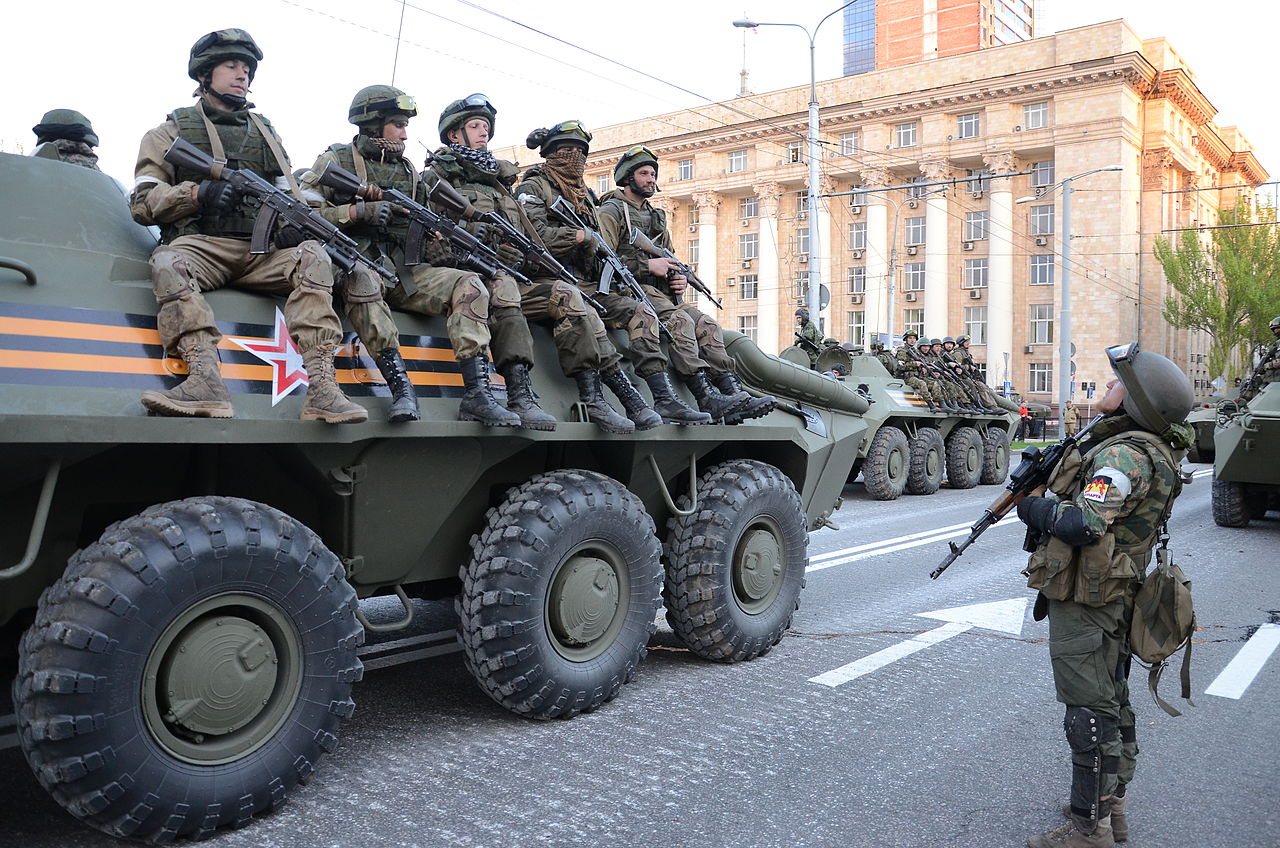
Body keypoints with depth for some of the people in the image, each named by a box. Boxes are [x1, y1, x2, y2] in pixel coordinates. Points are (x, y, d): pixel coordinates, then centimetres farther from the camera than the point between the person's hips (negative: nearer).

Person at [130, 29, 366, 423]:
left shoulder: (265, 132, 28)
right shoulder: (172, 131, 18)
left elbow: (290, 194, 21)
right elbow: (142, 201, 8)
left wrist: (291, 221, -4)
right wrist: (195, 194, -12)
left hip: (263, 250, 2)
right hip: (201, 244, -2)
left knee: (313, 255, -29)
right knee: (168, 262, -36)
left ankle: (320, 385, -43)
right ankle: (205, 378, -52)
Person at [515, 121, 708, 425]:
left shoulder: (584, 194, 28)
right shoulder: (533, 188, 6)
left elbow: (598, 246, 25)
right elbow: (536, 235, -13)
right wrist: (582, 236, -10)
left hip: (588, 284, 7)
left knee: (641, 313, -14)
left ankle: (666, 400, -25)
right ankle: (634, 403, -40)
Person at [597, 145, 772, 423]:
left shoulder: (656, 216, 28)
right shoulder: (612, 211, 2)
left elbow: (669, 259, 30)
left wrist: (681, 278, 5)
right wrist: (647, 265, -18)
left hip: (662, 292, 8)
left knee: (707, 323, -15)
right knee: (681, 321, -30)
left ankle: (733, 393, -25)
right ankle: (707, 398, -39)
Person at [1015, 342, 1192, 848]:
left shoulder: (1125, 453, -23)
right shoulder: (1152, 450, 10)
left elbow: (1083, 524, -33)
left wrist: (1035, 507, -15)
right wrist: (1049, 475, 6)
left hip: (1082, 605, -10)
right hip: (1113, 597, 10)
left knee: (1090, 712, -1)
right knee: (1112, 702, 19)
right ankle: (1110, 807, 34)